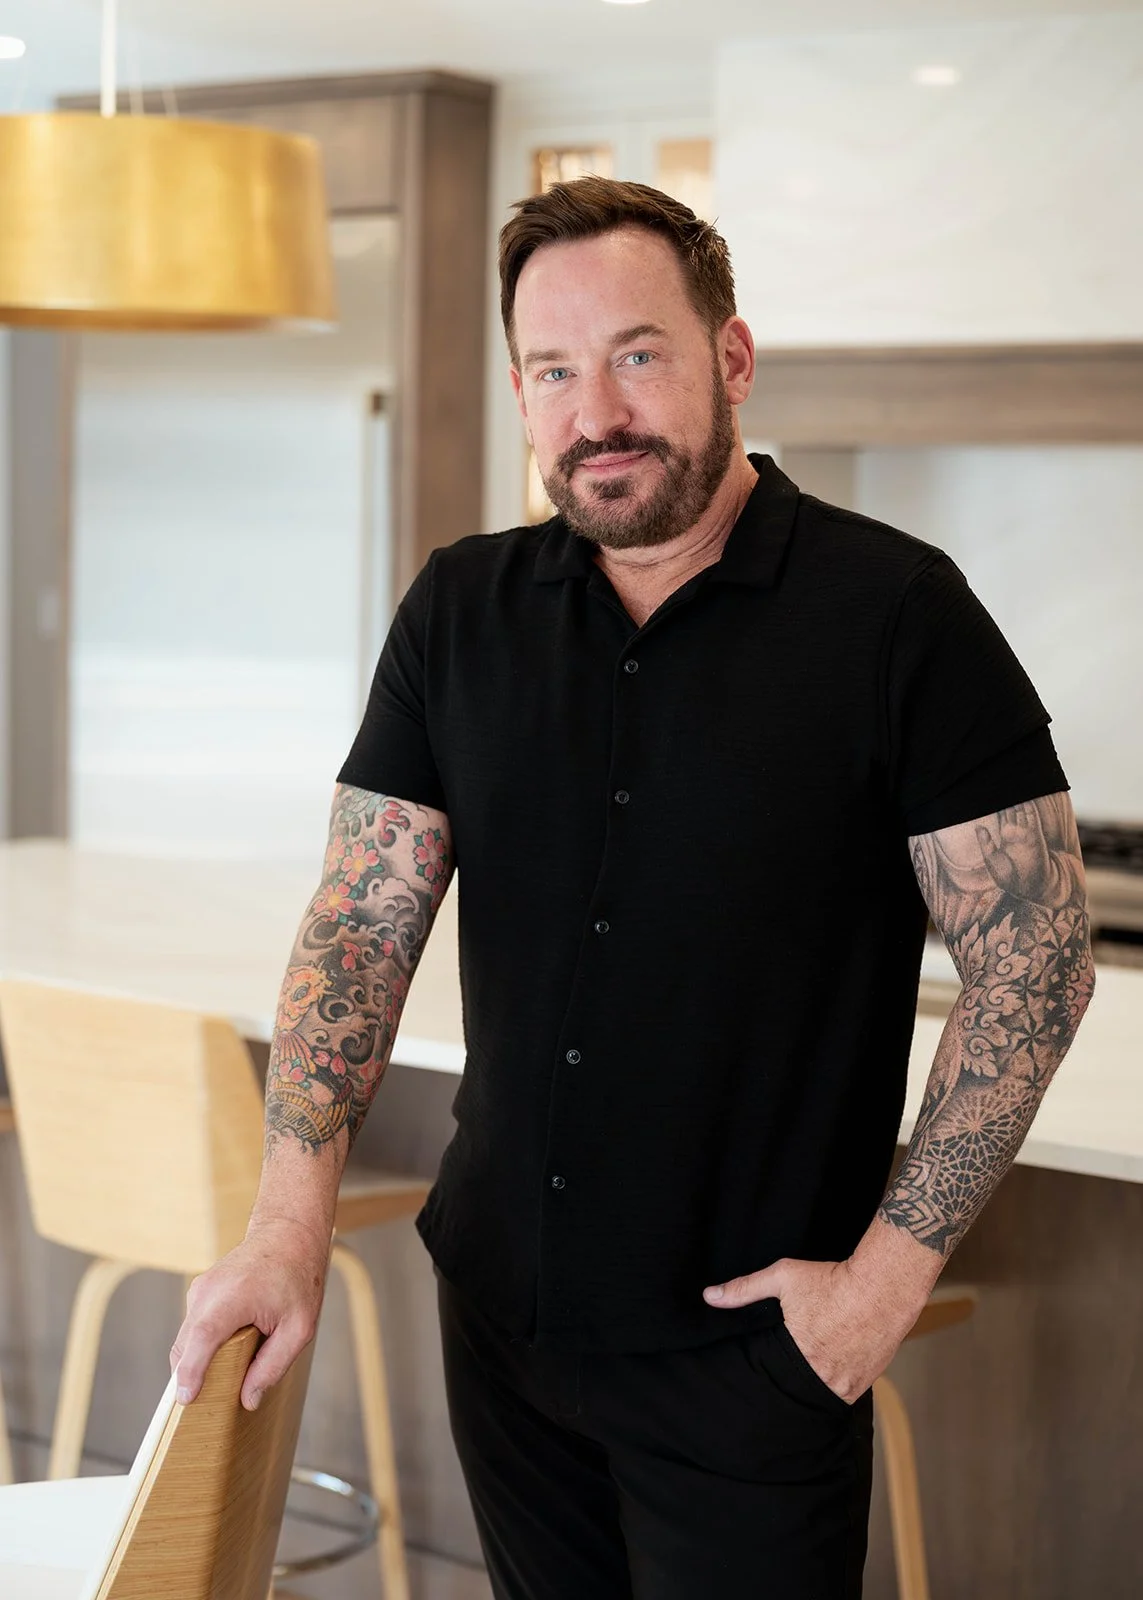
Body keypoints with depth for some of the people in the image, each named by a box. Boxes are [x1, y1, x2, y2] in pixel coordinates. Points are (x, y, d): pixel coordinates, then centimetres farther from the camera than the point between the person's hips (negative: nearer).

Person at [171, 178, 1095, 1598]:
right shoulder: (460, 612, 3)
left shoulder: (898, 617, -11)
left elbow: (1034, 966, -11)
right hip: (498, 1308, 4)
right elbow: (362, 922, 1)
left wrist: (890, 1271, -13)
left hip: (751, 1349, -4)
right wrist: (290, 1224, -11)